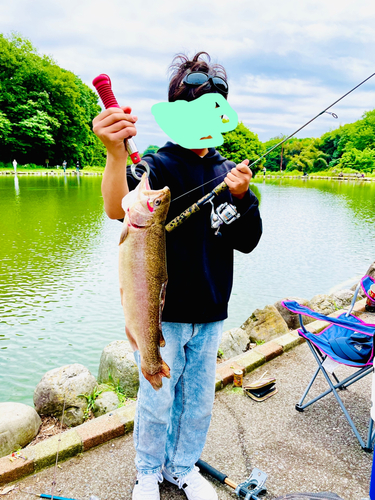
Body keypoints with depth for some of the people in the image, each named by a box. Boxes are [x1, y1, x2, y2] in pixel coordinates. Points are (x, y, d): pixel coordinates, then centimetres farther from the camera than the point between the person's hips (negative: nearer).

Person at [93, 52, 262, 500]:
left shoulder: (228, 171, 5)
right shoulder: (158, 165, -10)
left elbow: (248, 242, 0)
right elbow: (118, 210, -30)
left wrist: (240, 197, -18)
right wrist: (116, 155, -48)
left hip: (210, 314, 5)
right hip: (163, 312, -4)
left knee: (199, 399, 18)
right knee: (157, 401, 12)